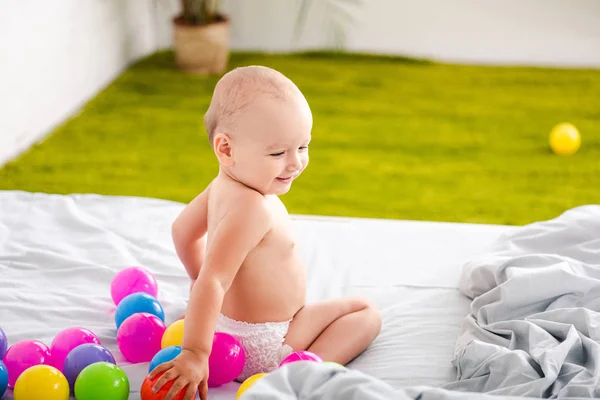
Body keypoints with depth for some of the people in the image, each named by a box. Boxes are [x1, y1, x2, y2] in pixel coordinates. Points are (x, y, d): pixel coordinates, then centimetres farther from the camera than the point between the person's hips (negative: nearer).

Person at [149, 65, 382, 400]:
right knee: (366, 313, 1)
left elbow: (184, 229, 14)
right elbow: (212, 282, -41)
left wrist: (199, 280, 30)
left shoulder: (227, 184, -2)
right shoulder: (250, 208, -33)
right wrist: (195, 353, -45)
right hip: (258, 344, -11)